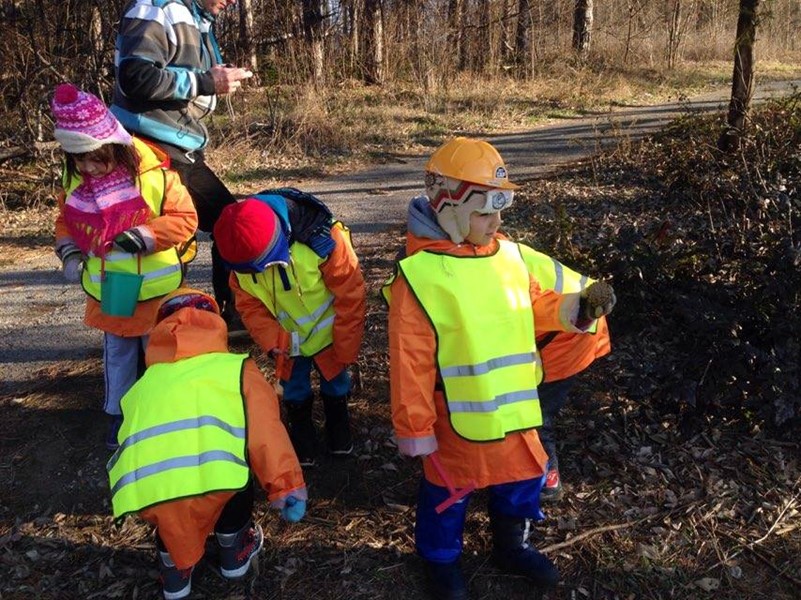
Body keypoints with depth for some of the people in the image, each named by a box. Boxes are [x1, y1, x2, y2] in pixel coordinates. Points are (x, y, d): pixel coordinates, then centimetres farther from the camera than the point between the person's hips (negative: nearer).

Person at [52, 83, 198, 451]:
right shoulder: (74, 180, -4)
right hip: (106, 293, 4)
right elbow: (66, 222, 12)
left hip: (155, 292, -4)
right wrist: (69, 253, -6)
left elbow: (185, 219, -17)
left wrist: (144, 236, -27)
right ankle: (119, 412, 37)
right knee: (117, 355, 19)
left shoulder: (152, 173, -20)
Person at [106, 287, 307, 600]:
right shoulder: (236, 367, 23)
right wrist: (286, 486, 4)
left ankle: (175, 571, 39)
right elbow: (265, 428, 9)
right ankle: (235, 551, 41)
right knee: (237, 460, 32)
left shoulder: (144, 384, 34)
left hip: (142, 492, 4)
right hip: (209, 478, -3)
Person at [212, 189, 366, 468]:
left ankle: (338, 425, 49)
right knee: (294, 393, 17)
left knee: (335, 383, 20)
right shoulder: (242, 255, -24)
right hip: (288, 340, 3)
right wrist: (271, 339, -23)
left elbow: (351, 295, -26)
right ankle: (302, 434, 45)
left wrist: (345, 349, -17)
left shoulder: (322, 239, -37)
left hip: (329, 334, -2)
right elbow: (248, 302, -10)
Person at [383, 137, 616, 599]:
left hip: (514, 407, 6)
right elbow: (411, 362, -19)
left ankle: (512, 547, 53)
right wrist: (415, 428, -14)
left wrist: (579, 308, -11)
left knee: (523, 479, 24)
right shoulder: (420, 276, -22)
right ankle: (442, 561, 45)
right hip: (459, 416, -6)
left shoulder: (509, 254, -4)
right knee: (449, 493, 17)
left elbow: (535, 309, 9)